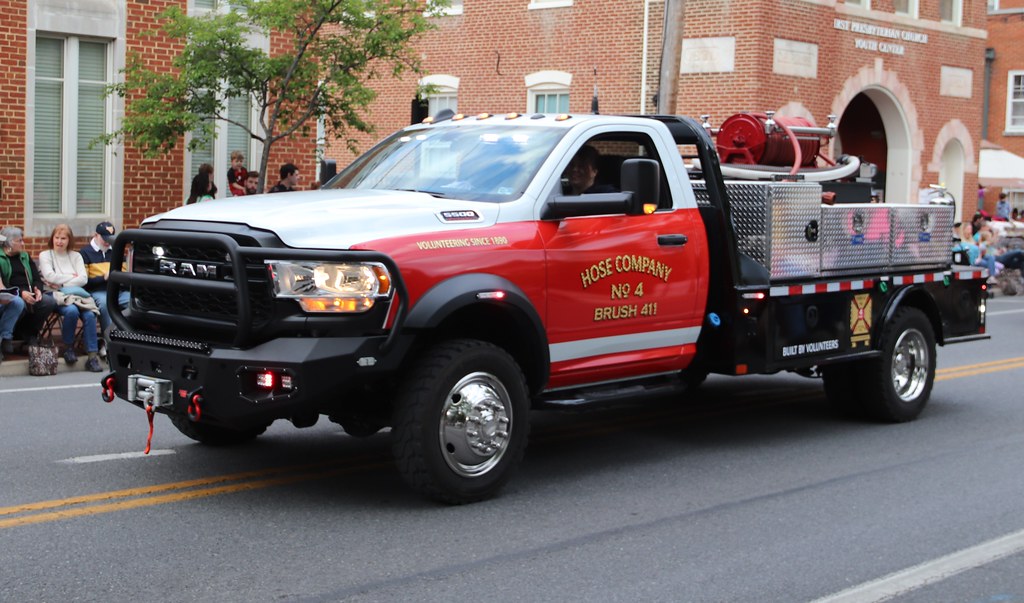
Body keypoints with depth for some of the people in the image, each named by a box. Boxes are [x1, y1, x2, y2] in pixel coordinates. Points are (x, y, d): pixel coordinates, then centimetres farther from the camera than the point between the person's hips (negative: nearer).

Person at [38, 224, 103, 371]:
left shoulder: (75, 256, 19)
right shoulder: (45, 255, 12)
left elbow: (83, 279, 4)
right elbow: (51, 277, -5)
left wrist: (62, 283, -6)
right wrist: (72, 277, 0)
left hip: (77, 293, 3)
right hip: (55, 295, -2)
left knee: (89, 315, -29)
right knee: (71, 311, -36)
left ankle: (93, 356, -28)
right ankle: (68, 347, -14)